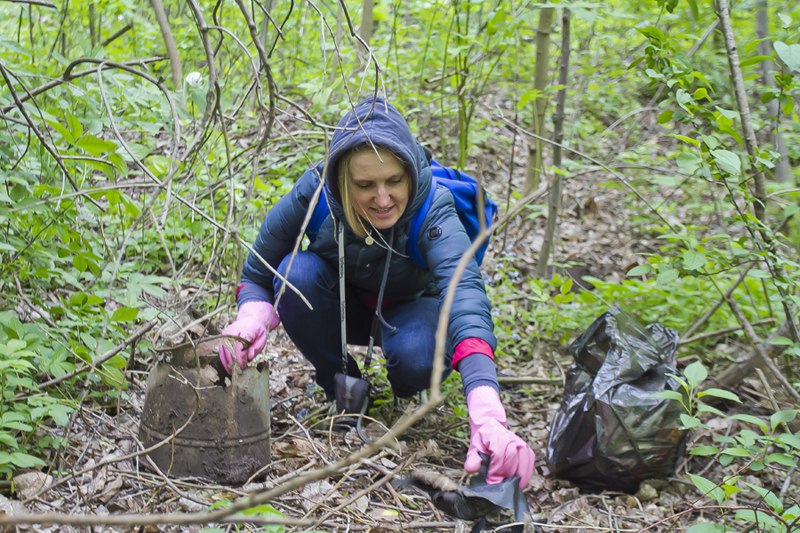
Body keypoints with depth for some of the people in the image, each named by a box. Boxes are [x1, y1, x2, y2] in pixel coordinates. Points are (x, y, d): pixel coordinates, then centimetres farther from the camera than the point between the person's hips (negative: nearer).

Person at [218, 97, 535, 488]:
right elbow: (257, 276, -15)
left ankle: (405, 395, 3)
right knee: (297, 273, -30)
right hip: (340, 307, 2)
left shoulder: (433, 209, -34)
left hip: (411, 309, -2)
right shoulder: (312, 194, -29)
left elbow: (464, 294, -51)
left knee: (415, 356, -36)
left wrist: (486, 415, -66)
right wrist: (251, 320, -40)